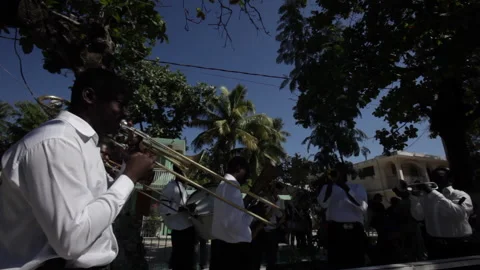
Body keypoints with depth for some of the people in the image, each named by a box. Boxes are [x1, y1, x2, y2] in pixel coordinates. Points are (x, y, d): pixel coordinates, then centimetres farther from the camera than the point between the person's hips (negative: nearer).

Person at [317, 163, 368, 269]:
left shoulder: (357, 187, 14)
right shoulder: (328, 187, 15)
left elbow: (363, 207, -5)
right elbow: (323, 204, -6)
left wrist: (346, 188, -11)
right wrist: (331, 182, -8)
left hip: (355, 231, 1)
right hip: (336, 230, 0)